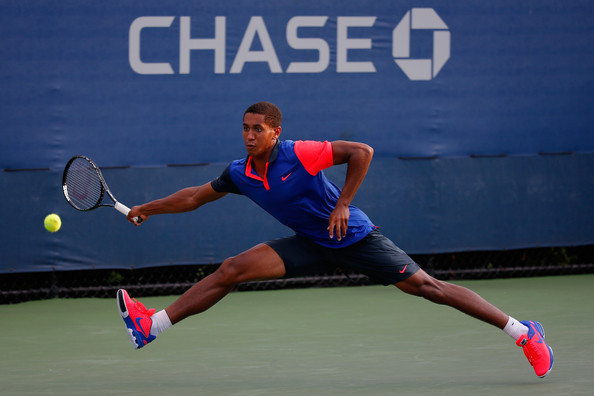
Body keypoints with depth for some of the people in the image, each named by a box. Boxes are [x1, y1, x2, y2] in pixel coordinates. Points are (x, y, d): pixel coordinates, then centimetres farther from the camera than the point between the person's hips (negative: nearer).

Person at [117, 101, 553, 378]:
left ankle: (523, 332, -4)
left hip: (355, 238, -5)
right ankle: (152, 326, -10)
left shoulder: (299, 155, -22)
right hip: (311, 246, 5)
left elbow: (361, 152, -22)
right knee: (231, 270, -9)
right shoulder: (240, 174, -3)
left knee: (427, 286, -10)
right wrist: (148, 208, 9)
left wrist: (343, 204, -24)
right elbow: (195, 196, 12)